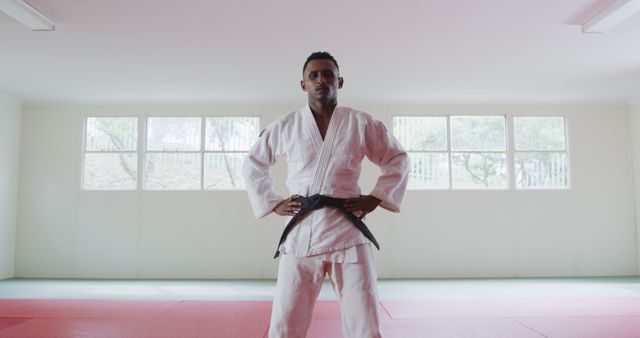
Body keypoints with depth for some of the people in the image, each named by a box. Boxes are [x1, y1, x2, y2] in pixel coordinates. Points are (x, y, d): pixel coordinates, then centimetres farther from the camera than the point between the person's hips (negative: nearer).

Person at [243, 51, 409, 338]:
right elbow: (253, 165, 18)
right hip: (300, 235, 1)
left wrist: (376, 197, 2)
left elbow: (397, 159, 14)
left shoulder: (362, 123, 3)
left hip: (347, 233, 0)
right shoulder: (285, 126, 5)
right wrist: (273, 203, 7)